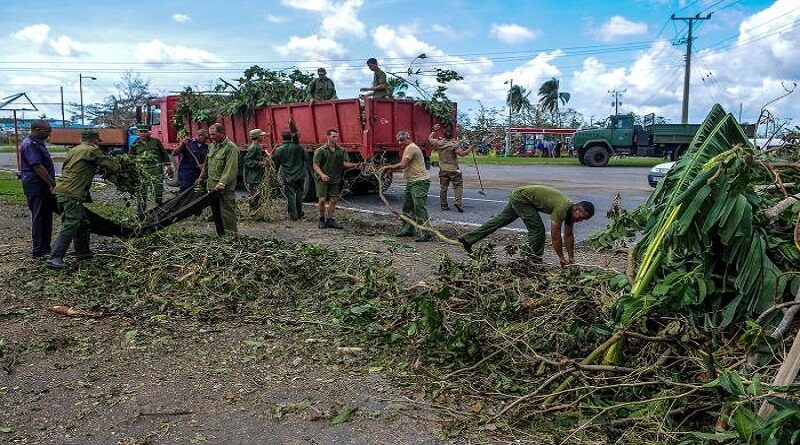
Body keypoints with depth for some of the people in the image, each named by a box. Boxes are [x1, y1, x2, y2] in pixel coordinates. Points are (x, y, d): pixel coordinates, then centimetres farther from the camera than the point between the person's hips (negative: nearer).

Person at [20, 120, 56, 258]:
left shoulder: (37, 143, 16)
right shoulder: (30, 144, -16)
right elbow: (38, 167, -23)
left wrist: (52, 184, 19)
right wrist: (53, 184, -24)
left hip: (43, 187, 10)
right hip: (36, 188, -10)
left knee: (46, 217, 14)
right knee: (39, 218, -6)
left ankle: (45, 247, 22)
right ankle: (38, 251, -1)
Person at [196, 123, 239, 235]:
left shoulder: (231, 148, -11)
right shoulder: (211, 146, 16)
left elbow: (230, 168, -19)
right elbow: (207, 164, 28)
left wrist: (222, 183, -25)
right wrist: (202, 177, 28)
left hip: (225, 188, -8)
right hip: (212, 186, 8)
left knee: (227, 211, -6)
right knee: (215, 211, 11)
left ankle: (230, 234, 0)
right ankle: (220, 234, 19)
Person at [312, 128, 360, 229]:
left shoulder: (341, 150, 8)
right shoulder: (320, 151, -4)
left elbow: (344, 163, 1)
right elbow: (315, 165, -7)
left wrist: (353, 165, -21)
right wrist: (322, 174, -25)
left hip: (335, 180, 4)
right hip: (322, 179, -4)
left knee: (333, 200, 4)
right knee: (322, 200, -7)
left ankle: (330, 220, 12)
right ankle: (321, 219, 10)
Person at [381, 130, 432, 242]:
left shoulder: (411, 148, -13)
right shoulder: (408, 148, 20)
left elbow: (402, 165, -19)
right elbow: (404, 166, 17)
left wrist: (388, 167, -7)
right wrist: (389, 169, 7)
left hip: (420, 182, -11)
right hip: (411, 182, 11)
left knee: (419, 208, -13)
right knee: (407, 207, 15)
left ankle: (426, 234, -12)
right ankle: (408, 229, 25)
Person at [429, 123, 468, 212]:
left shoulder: (439, 143, 0)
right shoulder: (454, 144, -12)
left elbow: (430, 138, 17)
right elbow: (461, 153, -17)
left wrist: (434, 130, 26)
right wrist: (469, 150, -6)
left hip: (443, 170, 4)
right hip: (453, 170, -4)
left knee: (443, 188, 9)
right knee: (458, 186, 2)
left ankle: (443, 206, 14)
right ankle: (458, 202, -13)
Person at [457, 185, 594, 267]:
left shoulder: (571, 210, 0)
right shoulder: (562, 209, -26)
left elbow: (568, 235, 7)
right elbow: (555, 236, -24)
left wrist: (571, 258, 7)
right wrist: (561, 258, -18)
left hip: (518, 196, 9)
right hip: (521, 197, -9)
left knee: (500, 220, 15)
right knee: (537, 229, -13)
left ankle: (467, 239, 23)